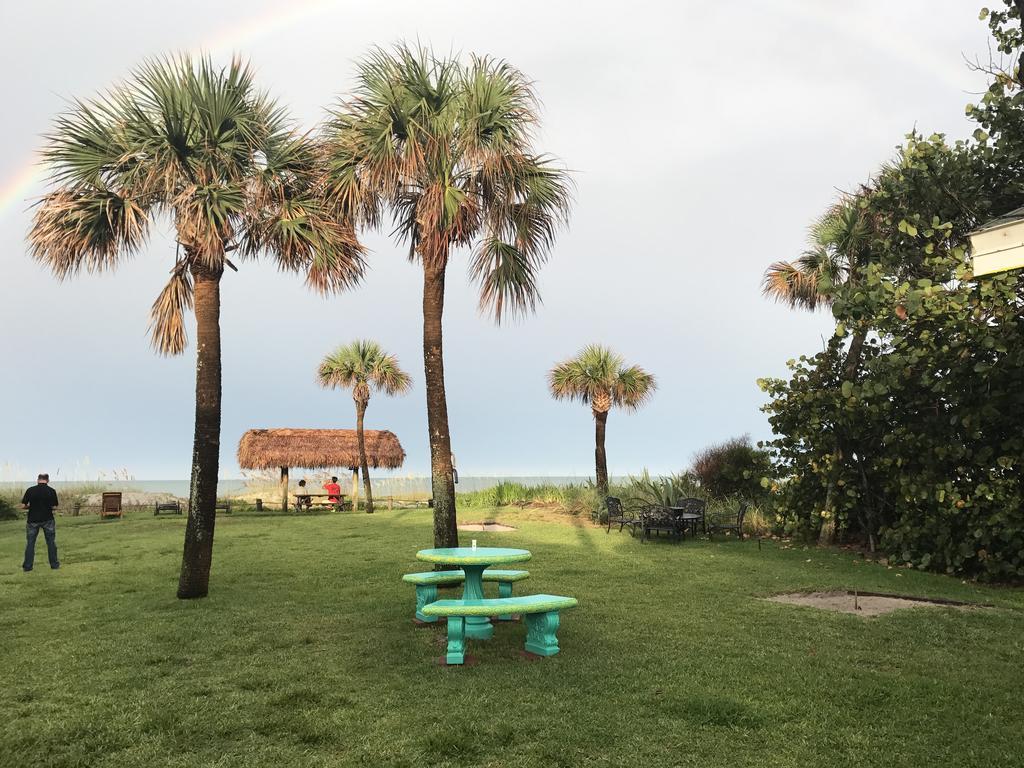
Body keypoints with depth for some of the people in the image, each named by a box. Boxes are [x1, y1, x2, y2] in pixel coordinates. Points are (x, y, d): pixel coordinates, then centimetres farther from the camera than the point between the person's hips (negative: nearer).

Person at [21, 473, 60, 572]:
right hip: (48, 520, 0)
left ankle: (27, 566, 11)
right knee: (51, 542, 10)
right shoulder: (51, 491, -8)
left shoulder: (30, 490, -7)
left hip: (33, 520, 0)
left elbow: (23, 506, -6)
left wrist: (32, 506, 13)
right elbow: (54, 507, -5)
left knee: (30, 543, 10)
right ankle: (54, 564, 14)